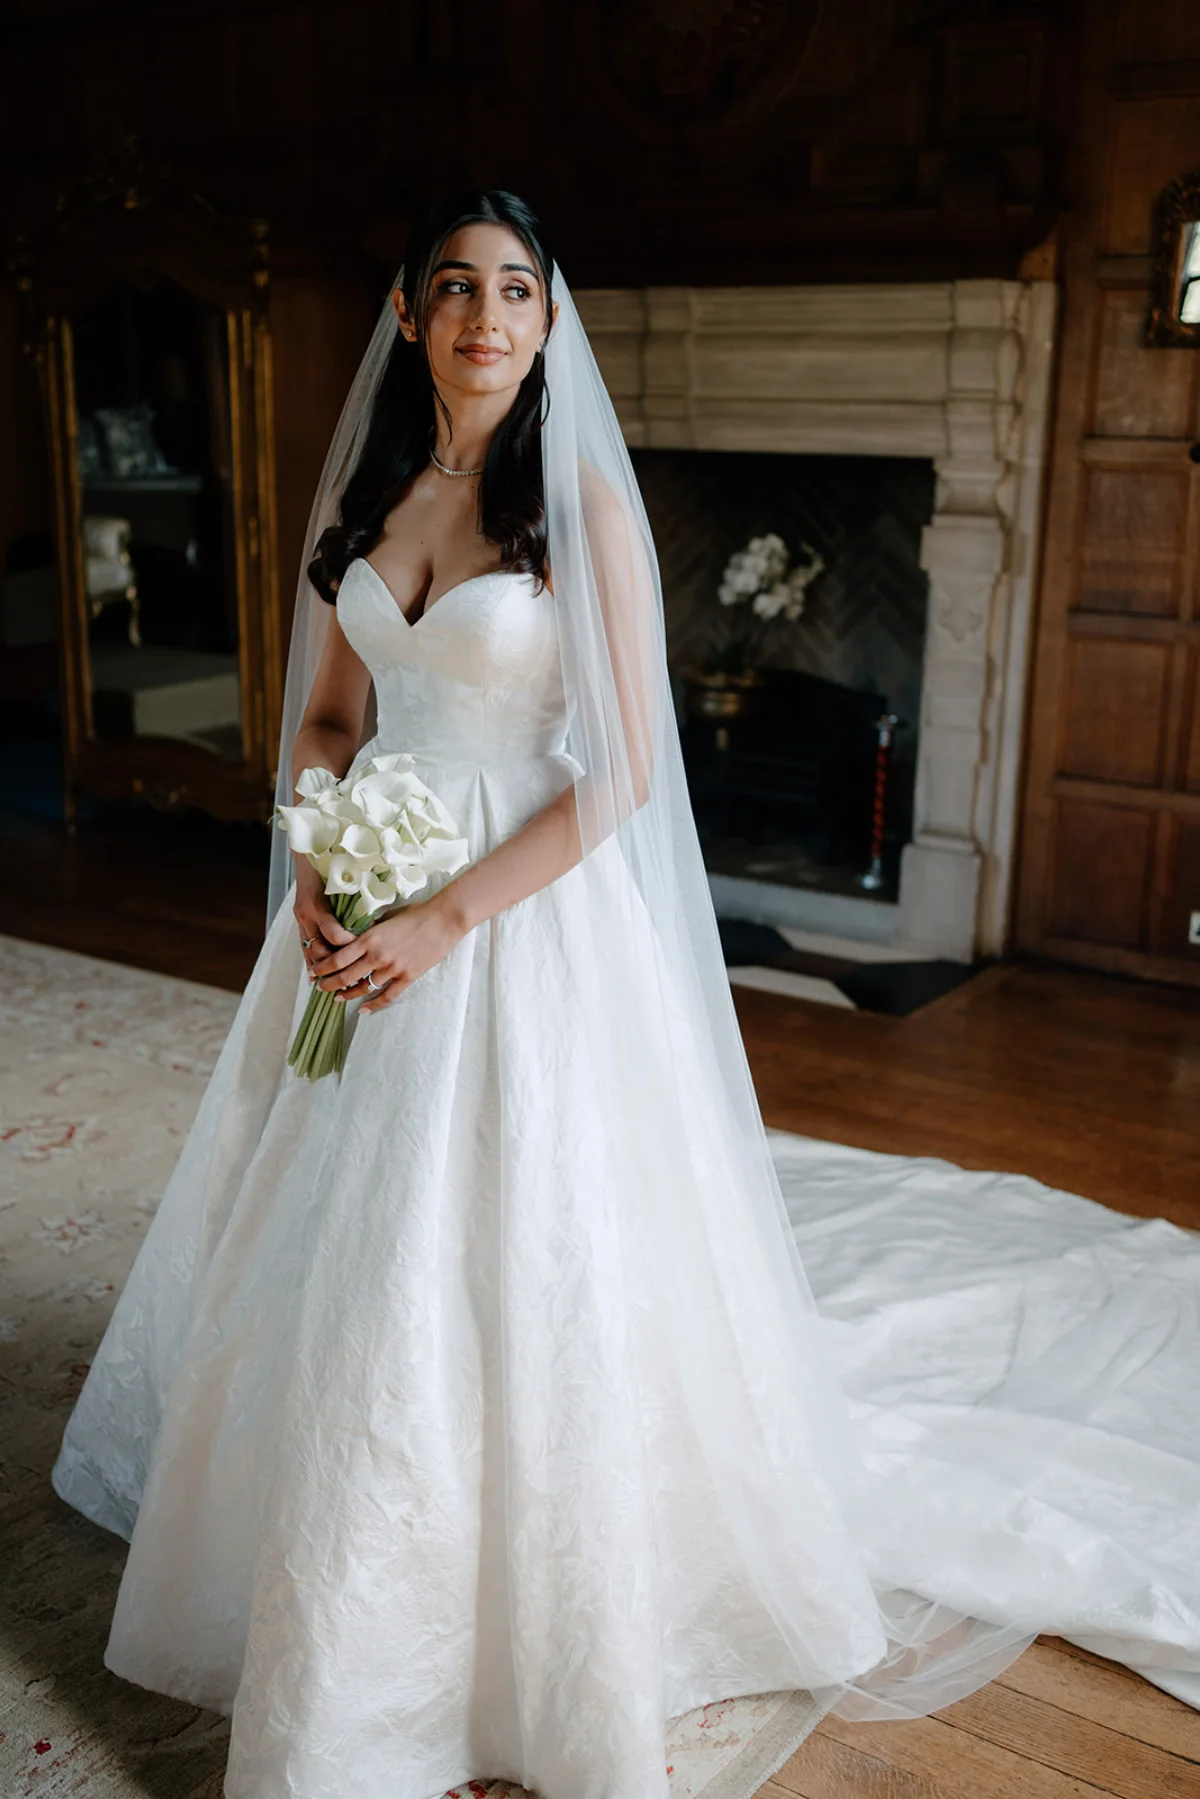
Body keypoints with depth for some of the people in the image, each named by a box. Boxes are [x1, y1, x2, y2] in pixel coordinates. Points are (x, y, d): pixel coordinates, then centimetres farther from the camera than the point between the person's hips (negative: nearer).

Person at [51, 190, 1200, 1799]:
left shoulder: (583, 502, -9)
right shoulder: (363, 493, 8)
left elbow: (626, 771, -13)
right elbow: (326, 718, 13)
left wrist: (450, 920, -19)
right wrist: (313, 876, -6)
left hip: (532, 920, -5)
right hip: (373, 911, 6)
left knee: (512, 1272, -1)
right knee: (339, 1272, 15)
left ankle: (538, 1634, 24)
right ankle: (343, 1633, 40)